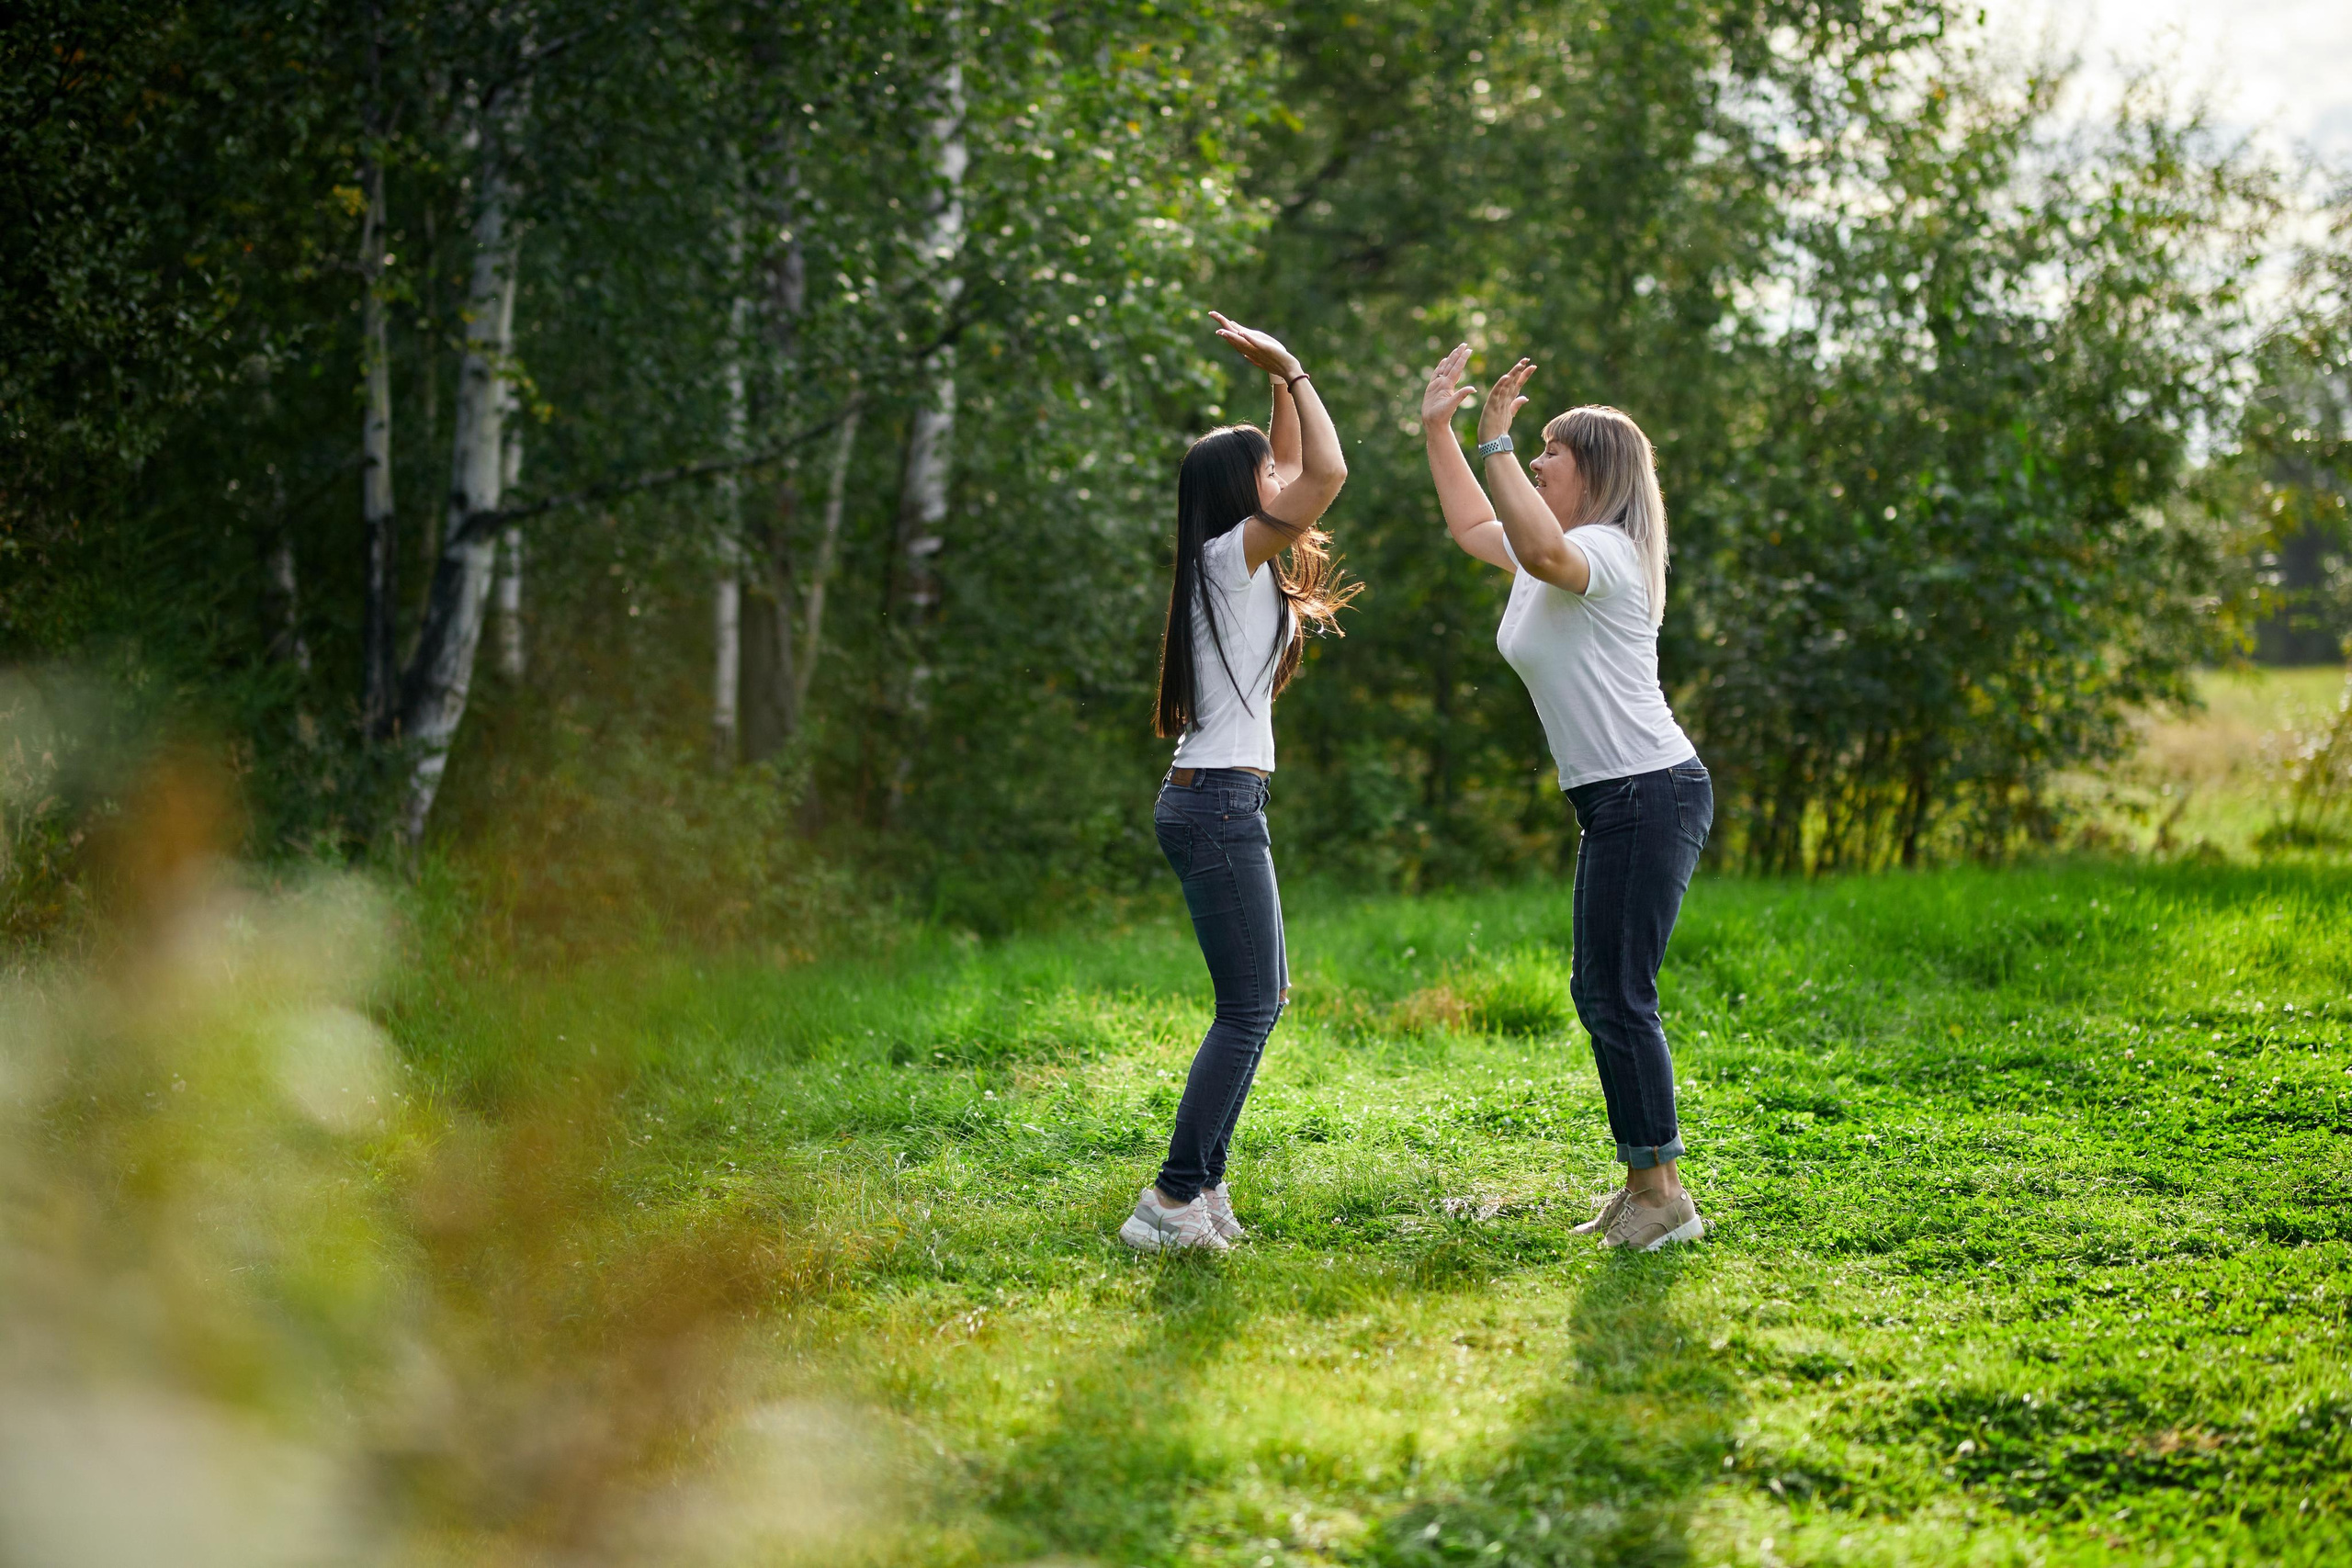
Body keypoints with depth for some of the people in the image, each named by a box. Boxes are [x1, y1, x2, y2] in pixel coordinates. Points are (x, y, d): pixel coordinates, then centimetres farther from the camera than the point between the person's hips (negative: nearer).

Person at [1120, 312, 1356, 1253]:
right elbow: (1326, 474, -19)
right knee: (1248, 1009, -9)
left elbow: (1298, 471, 28)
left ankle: (1204, 1180, 15)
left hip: (1218, 801, 10)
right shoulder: (1233, 552, -10)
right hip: (1219, 803, -10)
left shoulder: (1245, 561, 15)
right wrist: (1293, 371, -8)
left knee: (1262, 997, 14)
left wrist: (1283, 381, 18)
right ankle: (1174, 1201, -10)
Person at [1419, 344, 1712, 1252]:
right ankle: (1645, 1183, 21)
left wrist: (1496, 440, -30)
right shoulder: (1550, 561, 17)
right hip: (1614, 803, 11)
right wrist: (1438, 428, 28)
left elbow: (1538, 546, -37)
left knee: (1619, 996, -10)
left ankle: (1664, 1195, -7)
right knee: (1598, 992, 14)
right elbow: (1474, 527, 34)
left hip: (1651, 794, -11)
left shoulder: (1603, 552, -13)